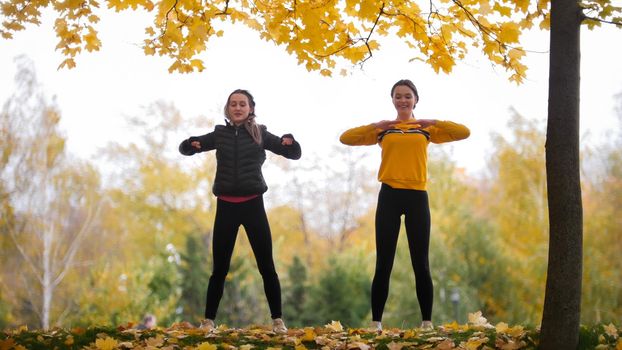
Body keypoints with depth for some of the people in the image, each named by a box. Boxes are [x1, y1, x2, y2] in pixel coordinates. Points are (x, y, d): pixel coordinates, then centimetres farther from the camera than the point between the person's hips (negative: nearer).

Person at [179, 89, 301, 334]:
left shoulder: (260, 134, 2)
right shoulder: (220, 134, 6)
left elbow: (295, 154, 2)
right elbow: (185, 148, 14)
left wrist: (289, 141, -21)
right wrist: (191, 144, -10)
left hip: (252, 205, -1)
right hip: (226, 206, 1)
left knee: (266, 266, 1)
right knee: (220, 268, 4)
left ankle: (277, 320, 8)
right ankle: (208, 320, 12)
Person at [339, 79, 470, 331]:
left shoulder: (427, 129, 11)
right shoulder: (382, 130, 10)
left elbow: (464, 132, 2)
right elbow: (346, 138, 1)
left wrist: (434, 122, -6)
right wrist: (375, 126, -8)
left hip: (417, 197, 0)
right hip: (389, 196, 0)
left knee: (420, 263, 3)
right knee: (383, 263, 2)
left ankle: (427, 322, 8)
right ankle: (376, 323, 5)